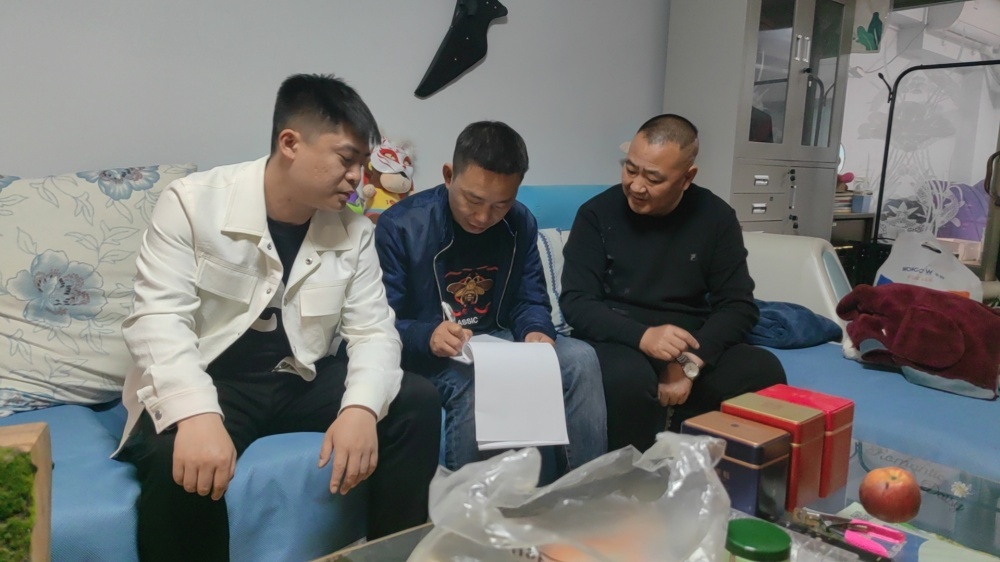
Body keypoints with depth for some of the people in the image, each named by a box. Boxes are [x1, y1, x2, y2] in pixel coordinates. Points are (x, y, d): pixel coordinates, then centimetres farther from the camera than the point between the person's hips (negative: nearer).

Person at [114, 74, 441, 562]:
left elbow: (372, 330, -5)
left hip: (302, 380, 4)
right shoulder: (192, 202, -13)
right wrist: (198, 415, -38)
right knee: (182, 461, -36)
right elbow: (158, 318, -20)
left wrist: (361, 407, -27)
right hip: (206, 383, -4)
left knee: (417, 402, -13)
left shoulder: (353, 230, -1)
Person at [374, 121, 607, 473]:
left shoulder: (521, 223, 2)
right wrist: (427, 336, -34)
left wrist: (536, 332, -18)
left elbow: (531, 301, 7)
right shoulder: (400, 226, -12)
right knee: (475, 386, -37)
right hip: (430, 354, -4)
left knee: (580, 358, -20)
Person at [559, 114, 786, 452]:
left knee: (763, 372, -25)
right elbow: (575, 302, -10)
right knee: (630, 378, -37)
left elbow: (738, 305, -2)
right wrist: (641, 336, -29)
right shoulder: (597, 213, -5)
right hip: (620, 341, -2)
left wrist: (692, 363, -21)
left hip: (696, 345, 3)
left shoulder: (716, 217, 0)